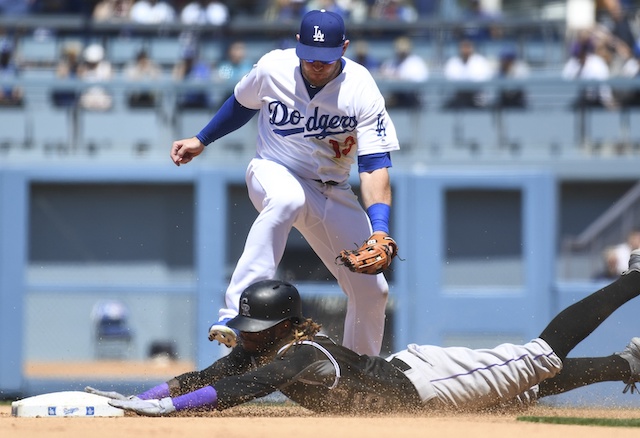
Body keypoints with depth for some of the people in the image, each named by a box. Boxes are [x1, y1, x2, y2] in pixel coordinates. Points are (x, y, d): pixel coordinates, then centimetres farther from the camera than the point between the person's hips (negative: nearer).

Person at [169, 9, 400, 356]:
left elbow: (374, 166, -24)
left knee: (371, 289, 0)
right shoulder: (273, 68, -14)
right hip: (273, 172, -2)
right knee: (286, 199, -40)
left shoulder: (362, 91, -18)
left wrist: (379, 229, -37)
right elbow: (242, 103, 10)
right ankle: (236, 313, -47)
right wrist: (201, 141, 14)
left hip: (333, 193, 2)